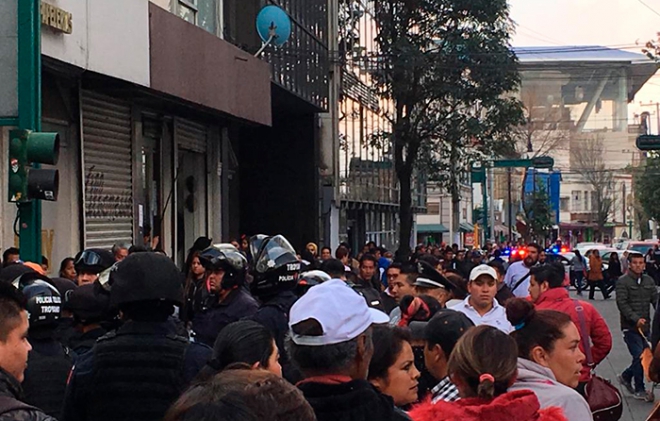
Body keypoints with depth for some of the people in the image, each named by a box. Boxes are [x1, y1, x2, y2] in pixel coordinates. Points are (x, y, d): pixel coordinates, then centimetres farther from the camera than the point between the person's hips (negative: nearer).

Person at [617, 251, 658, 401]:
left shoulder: (649, 281, 10)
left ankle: (626, 376, 32)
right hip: (630, 327, -6)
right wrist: (636, 319, -24)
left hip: (645, 326, 6)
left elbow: (655, 299, 6)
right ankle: (639, 390, 5)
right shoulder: (623, 281, -6)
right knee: (639, 356, -9)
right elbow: (622, 303, -13)